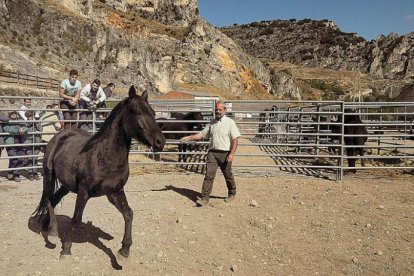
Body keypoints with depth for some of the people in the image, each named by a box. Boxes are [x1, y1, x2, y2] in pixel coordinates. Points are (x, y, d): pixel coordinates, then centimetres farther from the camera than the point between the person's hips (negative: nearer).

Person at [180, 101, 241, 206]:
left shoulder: (230, 122, -3)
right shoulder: (212, 123, 12)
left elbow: (235, 139, -7)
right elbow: (202, 134, 16)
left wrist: (231, 154, -16)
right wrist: (189, 138, 5)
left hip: (225, 153, -3)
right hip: (212, 152, 4)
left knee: (228, 175, 10)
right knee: (208, 175, -4)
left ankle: (232, 194, 32)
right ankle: (205, 198, -3)